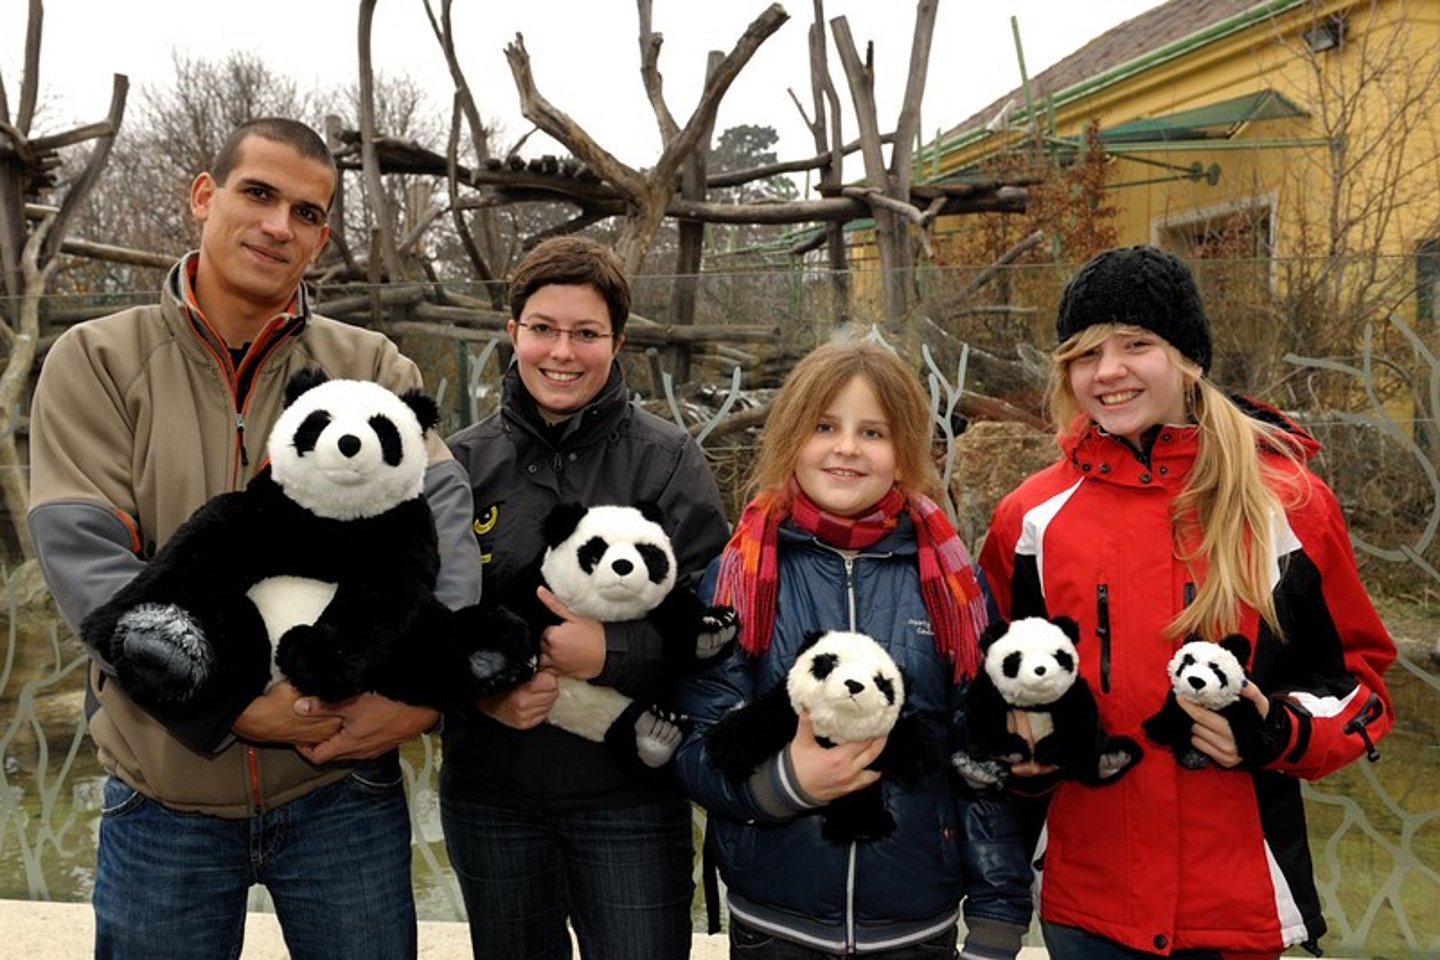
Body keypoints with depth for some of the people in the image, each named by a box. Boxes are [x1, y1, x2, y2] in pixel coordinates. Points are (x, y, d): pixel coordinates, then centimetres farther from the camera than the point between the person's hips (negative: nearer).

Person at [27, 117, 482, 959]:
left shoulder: (371, 367, 2)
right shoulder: (96, 361, -1)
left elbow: (443, 517, -10)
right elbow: (84, 556, -11)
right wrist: (228, 702, -19)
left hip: (345, 787, 1)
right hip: (163, 801, 0)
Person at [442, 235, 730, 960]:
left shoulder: (666, 460, -4)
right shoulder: (463, 463, 2)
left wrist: (611, 654, -24)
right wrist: (482, 690, -14)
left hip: (631, 795, -2)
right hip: (490, 792, 3)